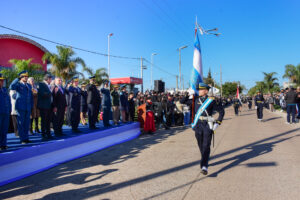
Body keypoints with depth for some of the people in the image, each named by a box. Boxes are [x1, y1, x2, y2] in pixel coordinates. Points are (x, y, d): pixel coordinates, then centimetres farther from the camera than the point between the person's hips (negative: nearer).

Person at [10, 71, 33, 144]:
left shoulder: (29, 86, 16)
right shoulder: (18, 84, -1)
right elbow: (11, 87, -25)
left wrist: (31, 106, 12)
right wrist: (17, 79, -20)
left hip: (28, 108, 5)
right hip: (20, 107, -5)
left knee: (27, 123, 9)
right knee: (21, 123, 0)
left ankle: (26, 138, 17)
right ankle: (22, 139, 6)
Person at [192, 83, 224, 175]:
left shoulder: (211, 100, -5)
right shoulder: (196, 99, 6)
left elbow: (221, 111, 0)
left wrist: (217, 123, -5)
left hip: (208, 126, -4)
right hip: (198, 125, 4)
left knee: (206, 146, -8)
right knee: (201, 146, 14)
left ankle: (204, 166, -11)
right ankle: (205, 160, 37)